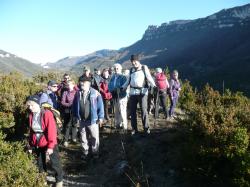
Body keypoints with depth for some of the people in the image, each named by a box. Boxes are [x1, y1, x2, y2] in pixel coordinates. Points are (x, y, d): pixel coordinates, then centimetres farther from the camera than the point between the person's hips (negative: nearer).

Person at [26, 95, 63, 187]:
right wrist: (31, 145, 11)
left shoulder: (47, 114, -20)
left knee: (55, 164, 9)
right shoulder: (31, 116, -1)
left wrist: (50, 146, -23)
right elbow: (31, 131, 8)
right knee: (40, 164, 21)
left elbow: (52, 131, -21)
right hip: (37, 145, 6)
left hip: (49, 144, -5)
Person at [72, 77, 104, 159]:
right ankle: (85, 152, 33)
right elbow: (74, 105, 10)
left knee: (94, 137, 8)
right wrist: (75, 116, 9)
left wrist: (101, 117, -10)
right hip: (82, 120, 4)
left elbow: (100, 105, -9)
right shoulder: (78, 93, 1)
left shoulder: (95, 93, -12)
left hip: (93, 120, -4)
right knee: (83, 138, 16)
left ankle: (95, 152, 27)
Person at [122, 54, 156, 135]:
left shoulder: (144, 68, 1)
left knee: (144, 110, -6)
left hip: (142, 91, -4)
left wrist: (154, 85, -20)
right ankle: (134, 128, 14)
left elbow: (149, 78, -5)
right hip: (133, 92, 4)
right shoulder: (131, 69, 14)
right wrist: (122, 87, 12)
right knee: (132, 111, 5)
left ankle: (146, 127, 6)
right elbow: (128, 80, 20)